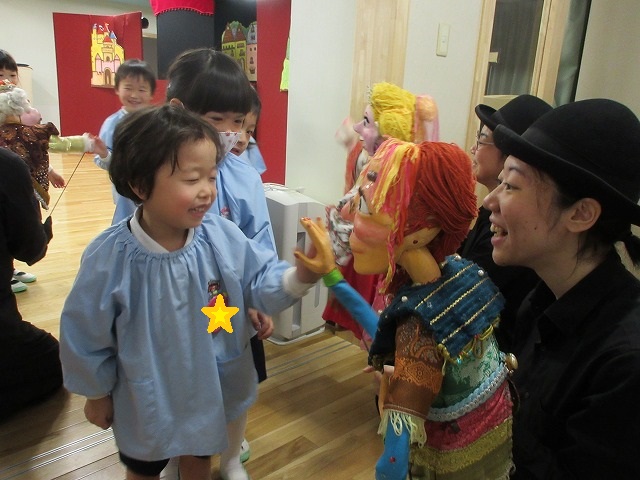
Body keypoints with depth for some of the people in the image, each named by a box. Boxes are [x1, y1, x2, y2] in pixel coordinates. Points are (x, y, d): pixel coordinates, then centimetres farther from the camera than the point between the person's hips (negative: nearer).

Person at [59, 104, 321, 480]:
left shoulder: (223, 238, -22)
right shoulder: (109, 258, -28)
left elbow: (261, 278, -13)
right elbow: (85, 334, -14)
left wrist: (301, 276, -35)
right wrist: (97, 394, -1)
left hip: (212, 394, 3)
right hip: (145, 404, -2)